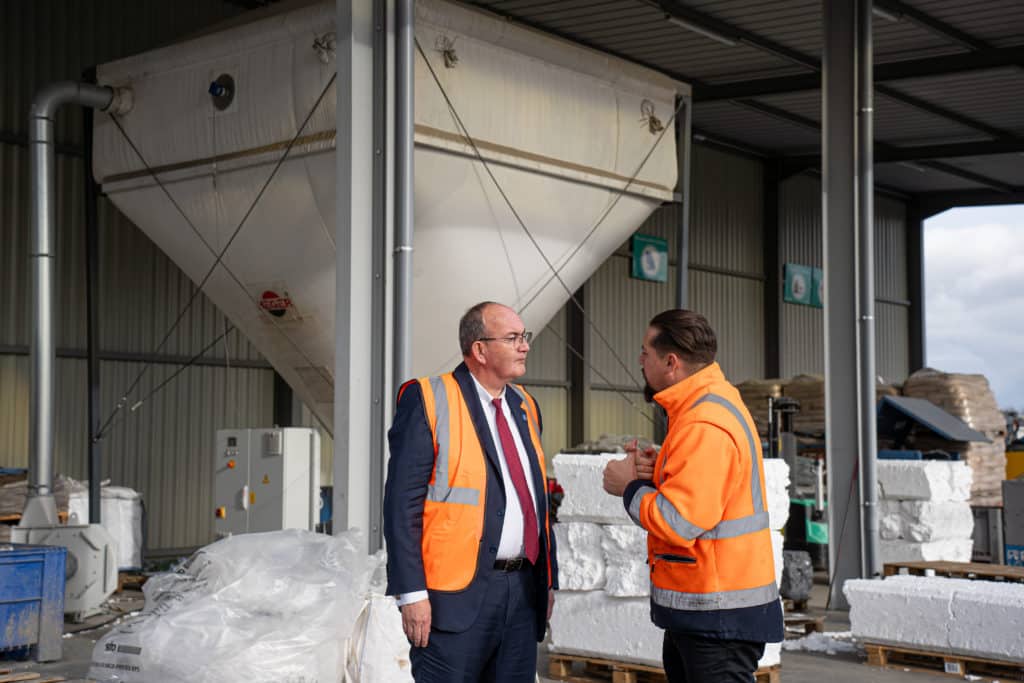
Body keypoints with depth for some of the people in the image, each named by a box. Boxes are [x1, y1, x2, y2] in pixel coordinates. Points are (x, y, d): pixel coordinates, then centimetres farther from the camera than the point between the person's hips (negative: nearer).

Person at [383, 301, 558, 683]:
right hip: (457, 594, -6)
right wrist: (412, 593, -16)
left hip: (523, 593, 6)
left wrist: (549, 580, 17)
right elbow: (402, 503, -10)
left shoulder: (525, 407, 15)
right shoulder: (427, 400, -6)